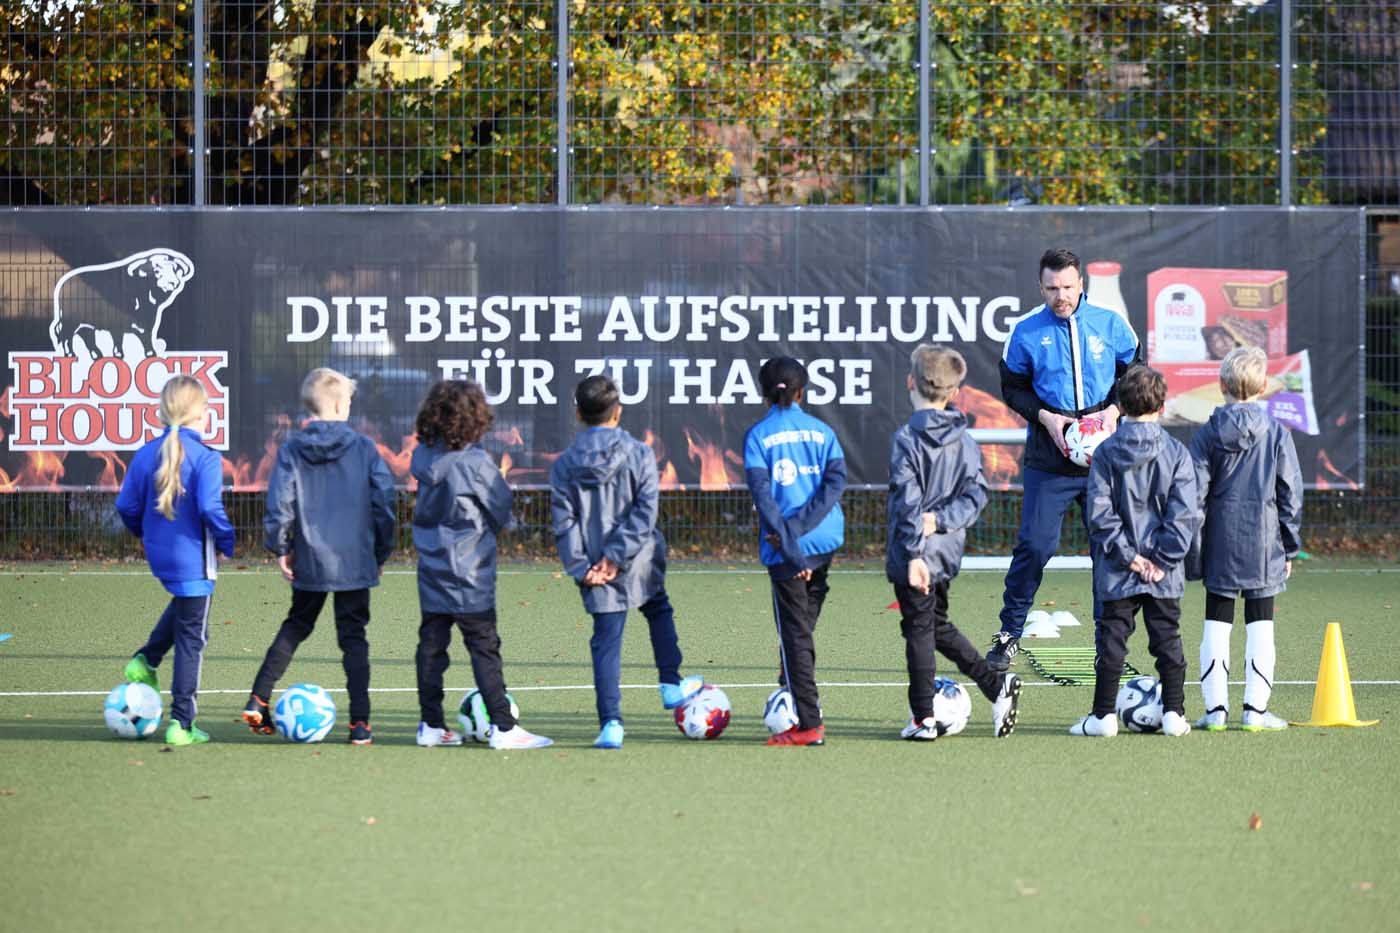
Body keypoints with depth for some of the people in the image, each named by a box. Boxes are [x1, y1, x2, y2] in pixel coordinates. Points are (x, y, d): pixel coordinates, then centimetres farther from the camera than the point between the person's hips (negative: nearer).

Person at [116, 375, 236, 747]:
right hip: (193, 559, -6)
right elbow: (209, 507, -25)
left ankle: (146, 659, 21)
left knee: (184, 604, 36)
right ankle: (181, 723, 6)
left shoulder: (146, 455, 0)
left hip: (159, 557, 6)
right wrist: (230, 542, -10)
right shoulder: (205, 458, -17)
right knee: (191, 639, 4)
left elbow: (126, 506, 4)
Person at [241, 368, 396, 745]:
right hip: (355, 559, -2)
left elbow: (279, 502, -7)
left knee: (295, 627, 21)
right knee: (353, 638, 5)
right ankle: (360, 722, 0)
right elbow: (384, 501, -3)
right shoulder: (363, 448, -4)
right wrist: (382, 552, 7)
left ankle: (258, 700, 15)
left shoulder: (291, 450, -3)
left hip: (310, 560, 2)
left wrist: (280, 548, 5)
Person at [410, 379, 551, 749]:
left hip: (431, 566, 6)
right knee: (484, 647, -2)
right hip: (468, 573, -6)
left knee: (431, 644, 10)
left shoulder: (423, 456, 1)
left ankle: (431, 725, 14)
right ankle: (503, 726, -2)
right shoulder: (473, 462, -17)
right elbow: (503, 509, -6)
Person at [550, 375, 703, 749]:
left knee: (606, 641, 3)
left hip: (597, 575, 0)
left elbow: (564, 524, -5)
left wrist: (581, 569, -6)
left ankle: (611, 723, -7)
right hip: (642, 564, 0)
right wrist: (617, 554, -13)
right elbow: (645, 511, -13)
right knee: (659, 612, 29)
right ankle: (671, 685, 35)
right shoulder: (639, 454, -5)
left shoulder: (564, 465, -1)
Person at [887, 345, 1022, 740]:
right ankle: (996, 685, 16)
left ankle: (924, 718, 7)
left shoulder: (907, 439, -15)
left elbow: (908, 502, -20)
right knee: (938, 625, 23)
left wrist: (913, 554, -21)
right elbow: (976, 493, -1)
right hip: (948, 552, 6)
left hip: (916, 555, -6)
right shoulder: (965, 441, 4)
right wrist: (942, 519, -10)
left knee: (918, 630, 3)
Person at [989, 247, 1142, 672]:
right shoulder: (1027, 331, 0)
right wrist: (1045, 417, -9)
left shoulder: (1110, 324, 2)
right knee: (1035, 545, -7)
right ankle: (1009, 634, 8)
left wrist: (1114, 410, -6)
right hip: (1048, 461, -1)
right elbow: (1012, 388, 7)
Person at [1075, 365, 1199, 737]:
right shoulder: (1176, 452, -4)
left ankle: (1104, 716, 5)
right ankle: (1173, 713, 8)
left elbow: (1100, 513, -9)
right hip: (1166, 574, 1)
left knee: (1112, 638, 5)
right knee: (1167, 637, 9)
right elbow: (1185, 514, -8)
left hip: (1117, 573, -1)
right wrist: (1163, 558, -6)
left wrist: (1127, 555, -6)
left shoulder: (1106, 452, -5)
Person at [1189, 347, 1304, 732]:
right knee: (1260, 626, 4)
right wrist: (1289, 547, 9)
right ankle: (1256, 710, 1)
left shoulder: (1208, 435, -2)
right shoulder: (1277, 434, -2)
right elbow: (1291, 494, 0)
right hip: (1264, 544, -1)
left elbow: (1195, 495, -2)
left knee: (1216, 625, 7)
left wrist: (1193, 549, 4)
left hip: (1221, 543, 1)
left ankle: (1216, 708, 4)